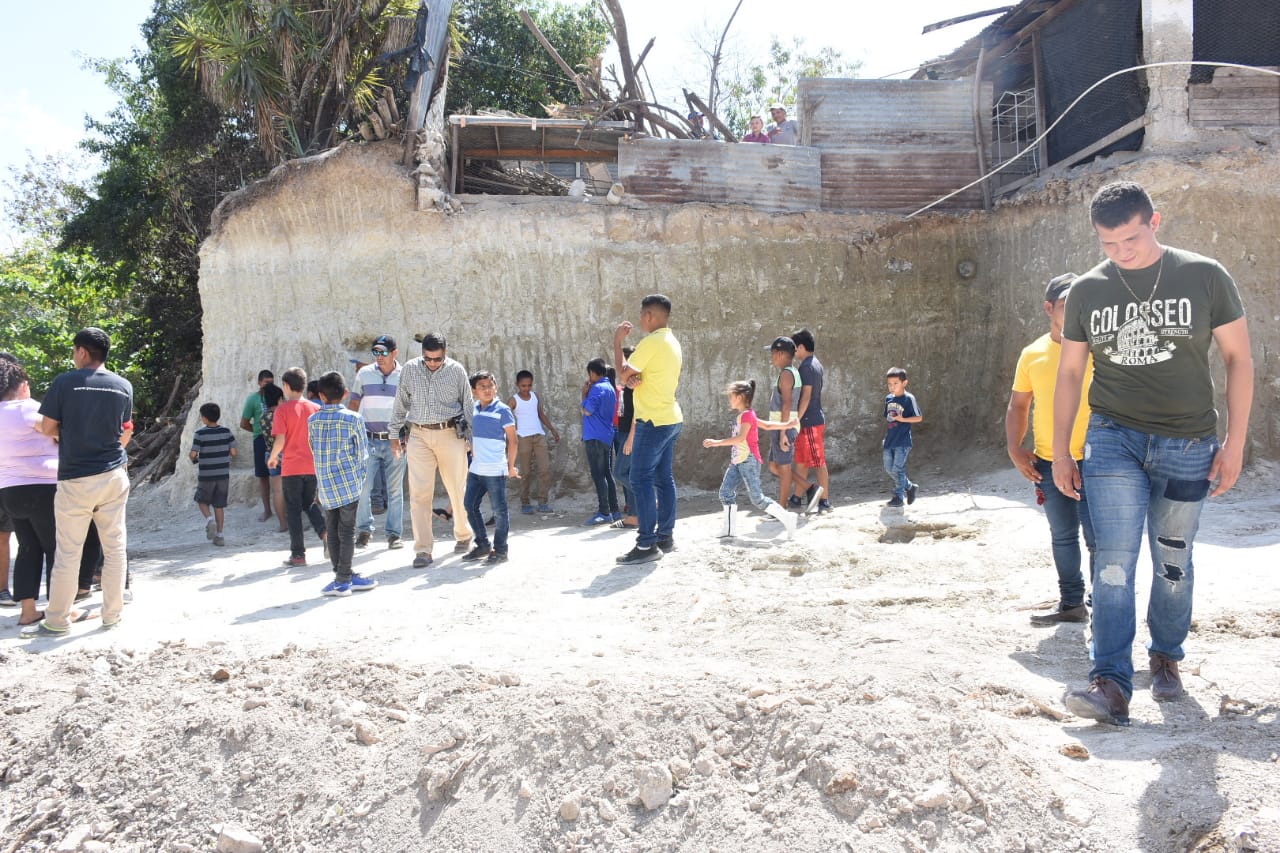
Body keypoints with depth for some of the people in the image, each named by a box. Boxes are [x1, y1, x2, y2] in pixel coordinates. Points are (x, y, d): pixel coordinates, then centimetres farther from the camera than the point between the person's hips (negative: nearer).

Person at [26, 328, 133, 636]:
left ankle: (57, 620, 15)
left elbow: (47, 429, -1)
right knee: (115, 548, 8)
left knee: (67, 553, 6)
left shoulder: (64, 383, -7)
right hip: (114, 476, 3)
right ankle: (111, 615, 15)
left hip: (75, 479, -3)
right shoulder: (124, 386, 4)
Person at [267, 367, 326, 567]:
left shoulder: (283, 409, -8)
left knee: (293, 509, 6)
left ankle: (298, 554, 7)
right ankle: (324, 530, -8)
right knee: (310, 504, 20)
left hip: (291, 467, -4)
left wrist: (273, 457, 3)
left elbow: (280, 440, -14)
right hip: (313, 466, 4)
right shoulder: (315, 408, 3)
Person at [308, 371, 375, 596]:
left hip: (325, 485, 3)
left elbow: (314, 451, 10)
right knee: (347, 531, 1)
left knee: (333, 532, 10)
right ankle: (342, 580, 1)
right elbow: (362, 453, -3)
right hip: (349, 483, -3)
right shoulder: (353, 419, -6)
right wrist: (360, 480, 8)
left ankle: (345, 577, 15)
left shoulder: (313, 420, 3)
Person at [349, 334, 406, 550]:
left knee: (395, 489, 4)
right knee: (363, 486, -5)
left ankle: (394, 534, 12)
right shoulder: (364, 373, 5)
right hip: (368, 440, 1)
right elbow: (354, 404, 11)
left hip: (395, 441, 0)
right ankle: (364, 529, 11)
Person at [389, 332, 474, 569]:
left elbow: (468, 405, 6)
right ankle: (423, 550, -1)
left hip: (450, 435, -1)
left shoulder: (457, 370, 0)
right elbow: (400, 404, 13)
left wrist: (472, 436, 4)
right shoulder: (410, 370, 4)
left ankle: (463, 536, 31)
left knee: (458, 490, 8)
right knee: (419, 493, -5)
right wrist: (395, 435, 13)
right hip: (419, 436, 1)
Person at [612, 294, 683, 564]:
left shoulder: (652, 342, -16)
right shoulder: (672, 342, 15)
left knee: (641, 481, -8)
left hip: (653, 421, -10)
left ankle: (647, 545, -8)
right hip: (671, 419, 10)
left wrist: (617, 341, 0)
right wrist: (633, 378, -5)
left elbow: (623, 372, -10)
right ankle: (666, 536, 17)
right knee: (664, 478, 12)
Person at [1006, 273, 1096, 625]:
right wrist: (1014, 449, 1)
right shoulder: (1033, 354, 5)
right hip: (1048, 462, 4)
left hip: (1092, 460, -4)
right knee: (1063, 536, 15)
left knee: (1097, 537, -6)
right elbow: (1018, 405, 12)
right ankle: (1071, 603, 29)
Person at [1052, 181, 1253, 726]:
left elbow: (1238, 358, 3)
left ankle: (1166, 658, 31)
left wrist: (1234, 442, -2)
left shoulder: (1204, 277, -1)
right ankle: (1112, 683, -11)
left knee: (1173, 561, 10)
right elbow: (1069, 373, 9)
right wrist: (1060, 451, 8)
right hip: (1113, 439, 0)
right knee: (1114, 560, -10)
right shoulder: (1087, 290, 4)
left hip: (1187, 445, 0)